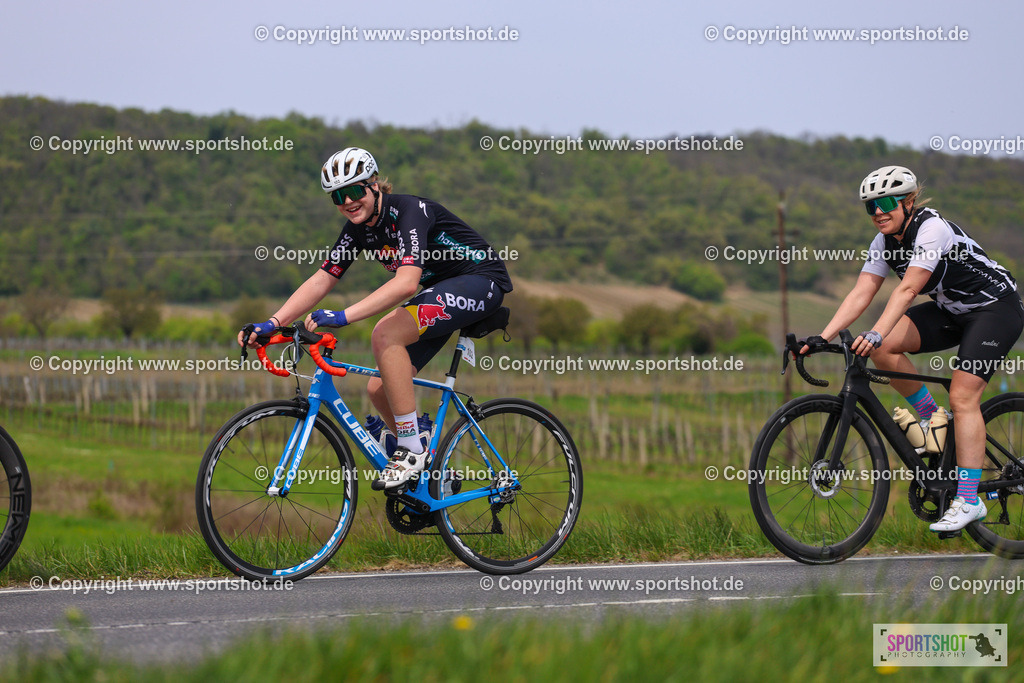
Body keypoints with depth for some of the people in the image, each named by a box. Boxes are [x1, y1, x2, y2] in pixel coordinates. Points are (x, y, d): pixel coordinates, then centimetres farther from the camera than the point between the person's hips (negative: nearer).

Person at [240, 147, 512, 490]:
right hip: (442, 290, 9)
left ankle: (411, 450, -22)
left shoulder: (408, 211, -26)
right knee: (379, 389, -1)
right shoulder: (358, 230, 0)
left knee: (385, 335, -29)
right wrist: (271, 323, -12)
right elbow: (321, 281, 1)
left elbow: (406, 282, -39)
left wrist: (343, 316, -46)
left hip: (481, 281, -9)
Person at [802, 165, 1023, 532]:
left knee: (962, 396, -20)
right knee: (883, 347, -14)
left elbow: (907, 290, -36)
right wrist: (822, 338, -20)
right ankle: (932, 420, 4)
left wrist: (875, 334, -46)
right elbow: (860, 294, -9)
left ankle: (969, 500, -19)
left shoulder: (931, 228, -26)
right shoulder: (885, 241, -3)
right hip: (952, 311, 8)